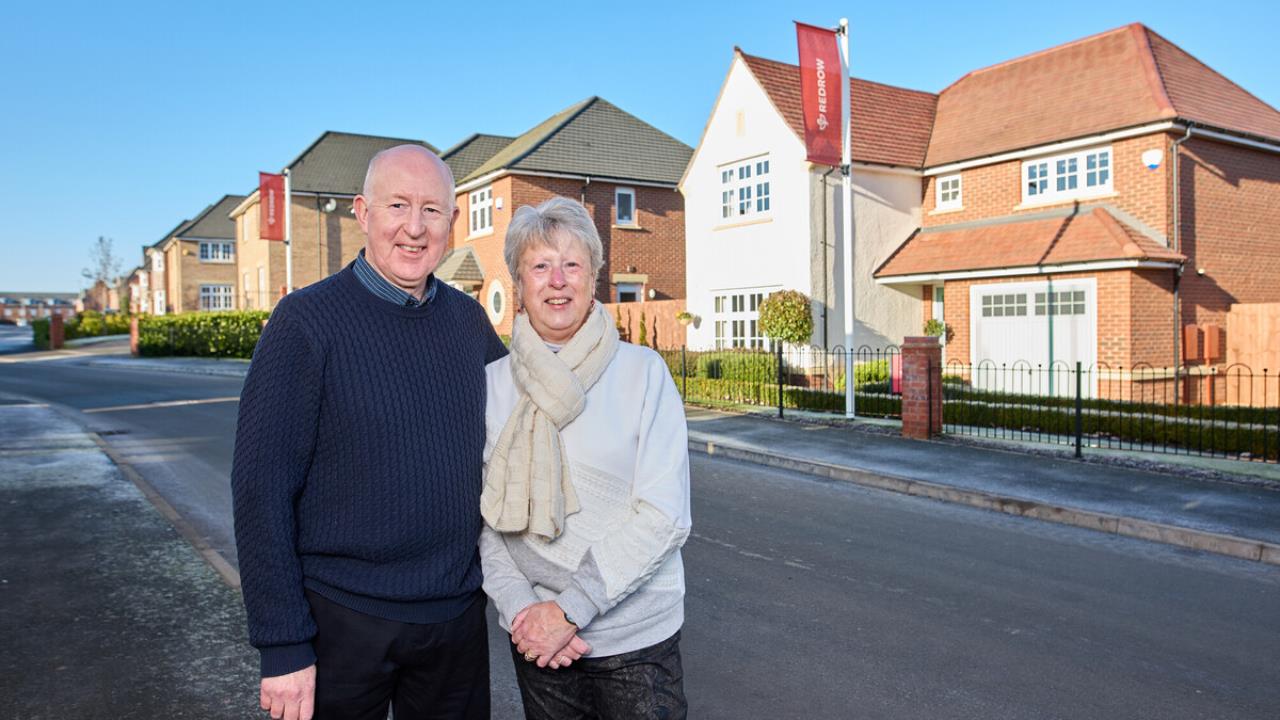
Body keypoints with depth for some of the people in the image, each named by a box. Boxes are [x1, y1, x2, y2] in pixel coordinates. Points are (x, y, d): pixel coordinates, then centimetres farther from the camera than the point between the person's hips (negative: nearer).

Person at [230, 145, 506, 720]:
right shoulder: (306, 320, -11)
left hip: (458, 612, 4)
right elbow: (260, 489, -13)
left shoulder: (468, 319, 2)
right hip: (342, 618, -4)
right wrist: (282, 645, -14)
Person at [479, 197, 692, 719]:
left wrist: (567, 609, -15)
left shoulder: (642, 371, -8)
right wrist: (519, 609, -11)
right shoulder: (494, 382, 0)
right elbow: (481, 512, 2)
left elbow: (664, 515, -13)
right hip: (536, 638, 3)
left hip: (636, 637, -2)